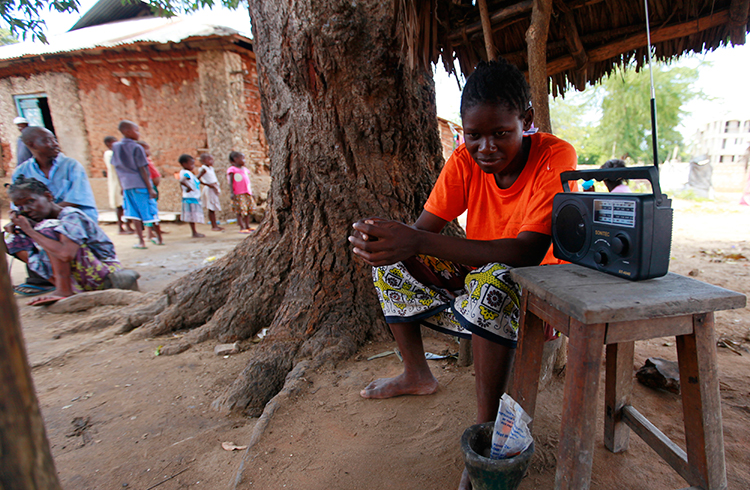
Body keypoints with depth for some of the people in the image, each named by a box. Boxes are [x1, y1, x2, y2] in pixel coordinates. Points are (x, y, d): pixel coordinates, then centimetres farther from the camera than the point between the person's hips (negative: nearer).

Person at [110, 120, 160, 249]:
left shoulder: (115, 147, 9)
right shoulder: (136, 148, -8)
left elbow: (118, 168, 12)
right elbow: (142, 170, -11)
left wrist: (122, 186, 18)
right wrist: (150, 188, -9)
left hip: (127, 185, 5)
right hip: (141, 185, -5)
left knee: (135, 213, 5)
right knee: (150, 212, 4)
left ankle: (141, 241, 3)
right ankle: (159, 237, 15)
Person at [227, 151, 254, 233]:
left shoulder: (245, 169, 17)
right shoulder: (232, 169, -5)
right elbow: (230, 182, -9)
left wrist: (251, 192, 20)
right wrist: (232, 193, -16)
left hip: (247, 193, 8)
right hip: (238, 194, -7)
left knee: (248, 210, 10)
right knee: (240, 211, -5)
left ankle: (247, 226, 20)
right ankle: (242, 228, -3)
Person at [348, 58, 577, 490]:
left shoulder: (555, 157, -22)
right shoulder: (466, 159, -7)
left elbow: (527, 252, -35)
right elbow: (424, 229, -12)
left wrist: (417, 242, -44)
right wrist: (380, 235, -36)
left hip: (538, 281, -5)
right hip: (476, 274, 6)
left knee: (492, 283, -39)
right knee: (391, 263, -3)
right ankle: (418, 374, 12)